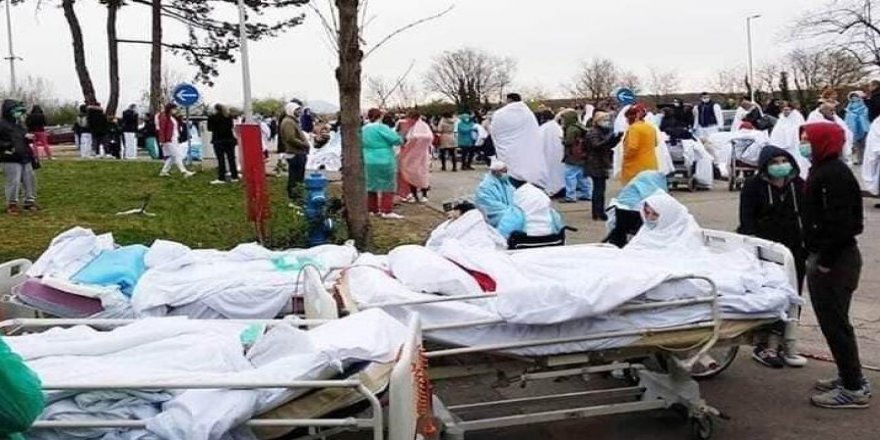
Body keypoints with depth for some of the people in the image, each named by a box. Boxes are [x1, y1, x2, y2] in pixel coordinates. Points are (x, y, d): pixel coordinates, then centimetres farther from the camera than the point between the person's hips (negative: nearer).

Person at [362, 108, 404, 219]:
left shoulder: (364, 129, 8)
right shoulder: (381, 128, -14)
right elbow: (396, 140, -17)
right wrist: (401, 141, 3)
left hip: (368, 162, 7)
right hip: (384, 162, -7)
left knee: (372, 186, 15)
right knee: (388, 186, -1)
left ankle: (373, 210, 19)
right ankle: (387, 211, -5)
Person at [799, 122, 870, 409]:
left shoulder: (834, 175, -18)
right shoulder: (823, 171, 15)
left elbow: (840, 222, -25)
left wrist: (826, 260, -21)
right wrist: (815, 255, 16)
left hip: (835, 260, -10)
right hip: (825, 256, 10)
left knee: (834, 322, -5)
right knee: (831, 320, 17)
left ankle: (854, 388, 2)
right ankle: (850, 377, 27)